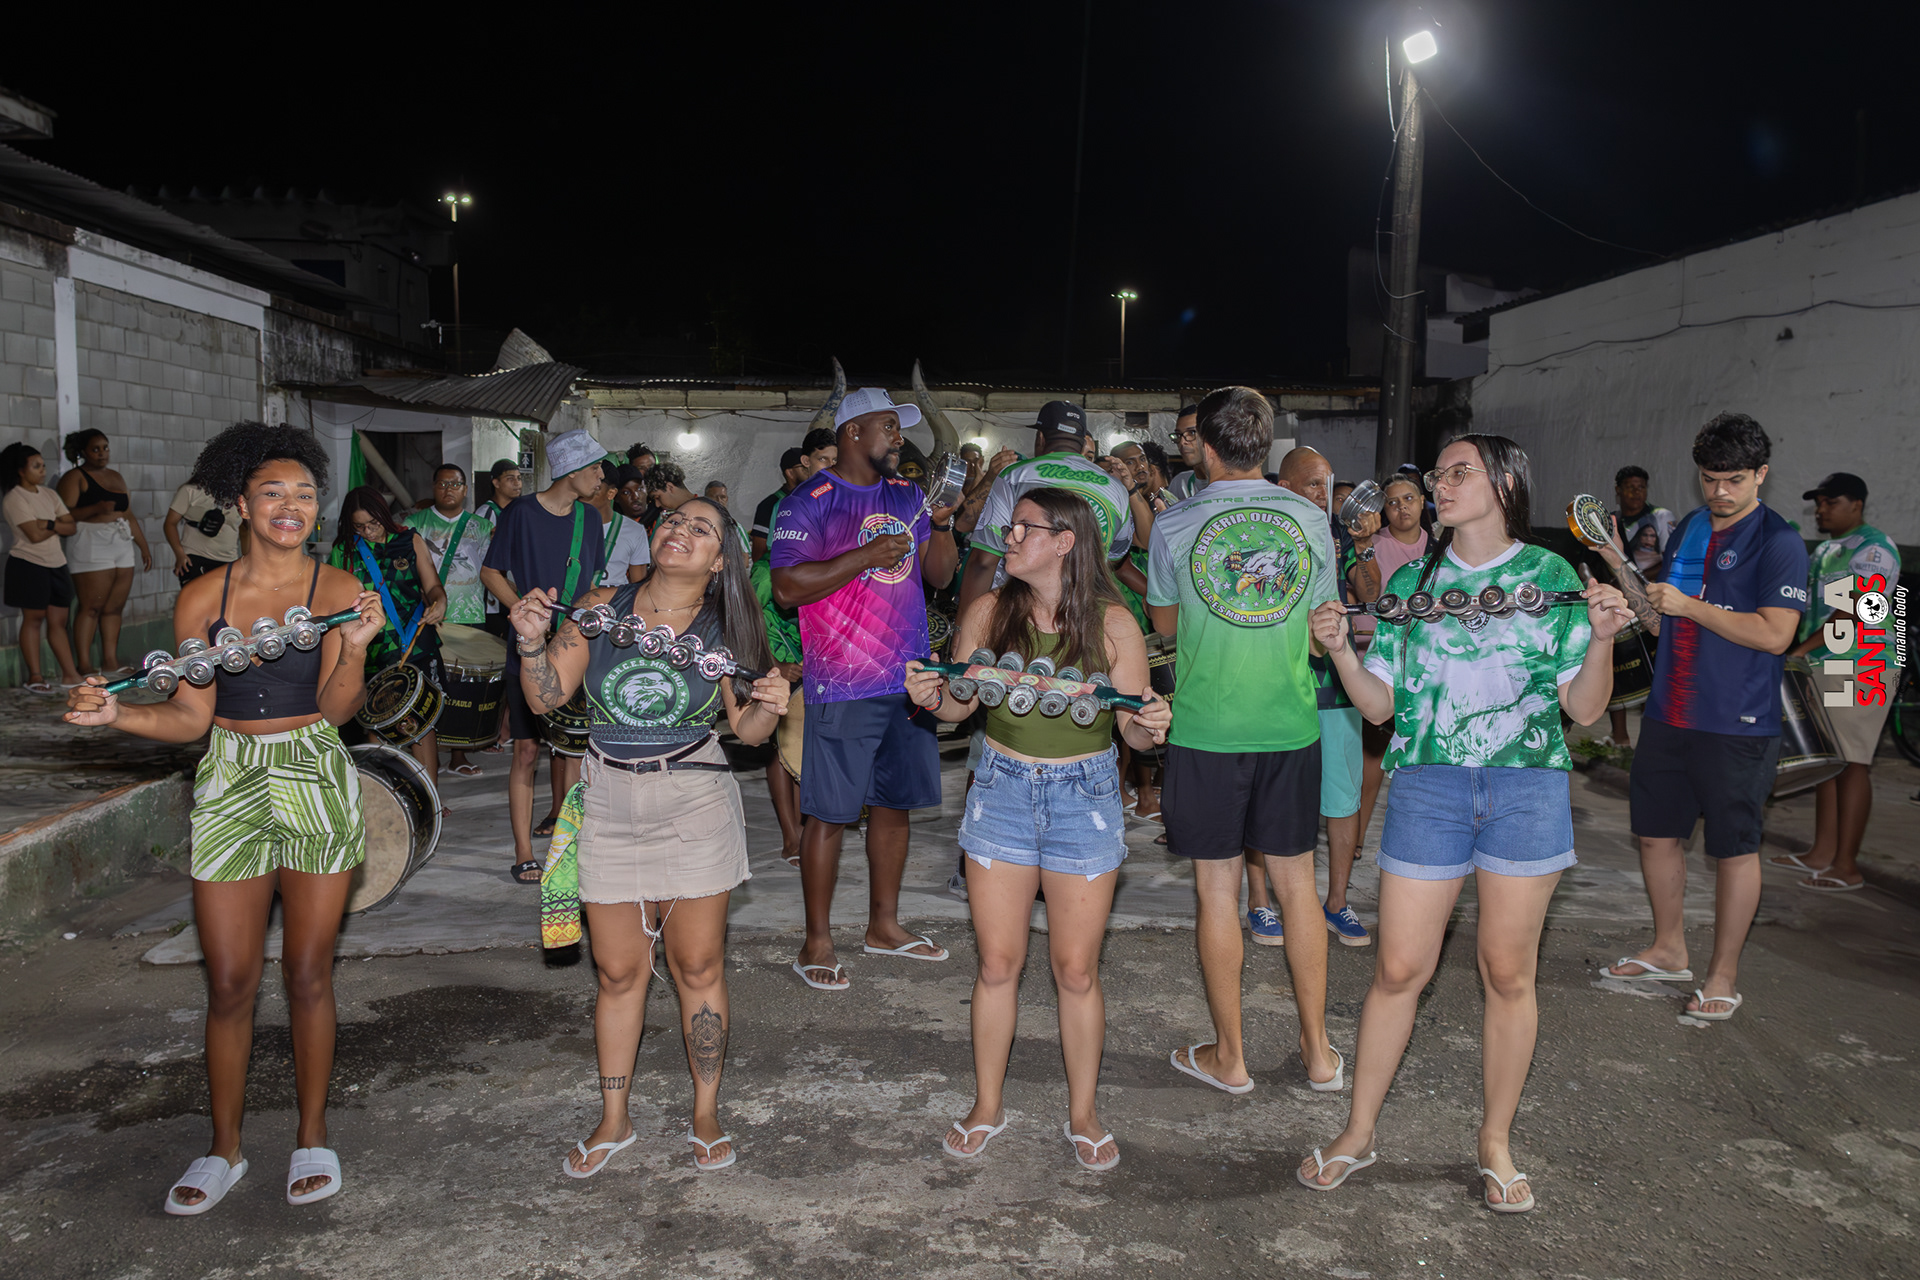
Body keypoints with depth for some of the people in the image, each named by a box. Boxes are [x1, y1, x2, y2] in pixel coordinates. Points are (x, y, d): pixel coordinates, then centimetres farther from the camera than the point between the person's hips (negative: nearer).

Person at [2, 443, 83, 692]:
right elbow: (35, 534, -19)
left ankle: (70, 675, 7)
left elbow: (71, 527, 4)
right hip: (29, 565, -6)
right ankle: (35, 677, 5)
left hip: (56, 564, 6)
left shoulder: (49, 494, 11)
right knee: (33, 619, -1)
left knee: (58, 620, 6)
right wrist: (59, 525, -3)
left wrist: (49, 524, -14)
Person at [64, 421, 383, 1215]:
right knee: (229, 981, 7)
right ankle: (224, 1150, 25)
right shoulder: (203, 598, 1)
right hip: (230, 788, 2)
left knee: (307, 973, 8)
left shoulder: (339, 591, -5)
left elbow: (337, 706, -12)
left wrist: (355, 647, -29)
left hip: (315, 783, -2)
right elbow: (190, 717, 2)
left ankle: (313, 1138, 25)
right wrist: (116, 713, -14)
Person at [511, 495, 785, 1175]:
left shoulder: (722, 630, -3)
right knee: (618, 970, 10)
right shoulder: (601, 607, -1)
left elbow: (747, 729, 2)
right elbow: (546, 696, -1)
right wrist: (531, 641, -18)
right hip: (609, 806, 1)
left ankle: (705, 1114, 24)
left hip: (695, 808, -1)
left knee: (698, 967, 7)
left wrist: (769, 707, -19)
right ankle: (613, 1120, 27)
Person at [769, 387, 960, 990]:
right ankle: (817, 942, 12)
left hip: (908, 680, 7)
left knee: (894, 802, 14)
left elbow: (939, 574, 15)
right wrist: (867, 555, -21)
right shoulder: (810, 503, -8)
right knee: (829, 814, -1)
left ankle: (884, 924, 29)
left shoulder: (906, 495, 13)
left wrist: (942, 524, -4)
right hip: (843, 686, -7)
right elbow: (787, 588, -18)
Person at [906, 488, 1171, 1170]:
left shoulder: (1112, 623, -9)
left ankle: (1083, 1114, 26)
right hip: (1002, 789, 2)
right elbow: (962, 701, 5)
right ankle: (988, 1105, 28)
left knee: (1076, 970, 6)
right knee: (998, 962, 8)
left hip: (1085, 795, -1)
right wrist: (931, 696, -16)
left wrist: (1150, 727, -26)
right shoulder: (988, 612, -4)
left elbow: (1134, 724, -4)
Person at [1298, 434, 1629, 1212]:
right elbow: (1379, 705, 6)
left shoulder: (1551, 576, 4)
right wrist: (1340, 650, -10)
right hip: (1428, 784, 1)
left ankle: (1496, 1141, 26)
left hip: (1528, 785, -1)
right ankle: (1359, 1132, 20)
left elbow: (1584, 710, 2)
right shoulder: (1410, 580, 8)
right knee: (1400, 968, 3)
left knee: (1508, 973, 7)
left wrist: (1602, 638, -14)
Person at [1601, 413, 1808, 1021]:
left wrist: (1690, 605, -16)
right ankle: (1669, 949, 32)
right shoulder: (1688, 530, 11)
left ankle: (1723, 975, 17)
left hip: (1737, 725, -7)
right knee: (1656, 832, 14)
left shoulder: (1778, 542, -9)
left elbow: (1774, 634, -18)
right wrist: (1620, 567, 2)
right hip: (1668, 715, 7)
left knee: (1734, 848, 4)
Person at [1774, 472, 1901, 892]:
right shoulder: (1824, 550, 18)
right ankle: (1823, 853, 17)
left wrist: (1803, 650, -24)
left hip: (1861, 670, -9)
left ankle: (1847, 866, -4)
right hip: (1822, 666, 9)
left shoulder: (1874, 548, -11)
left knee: (1851, 763, -7)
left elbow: (1852, 611, -20)